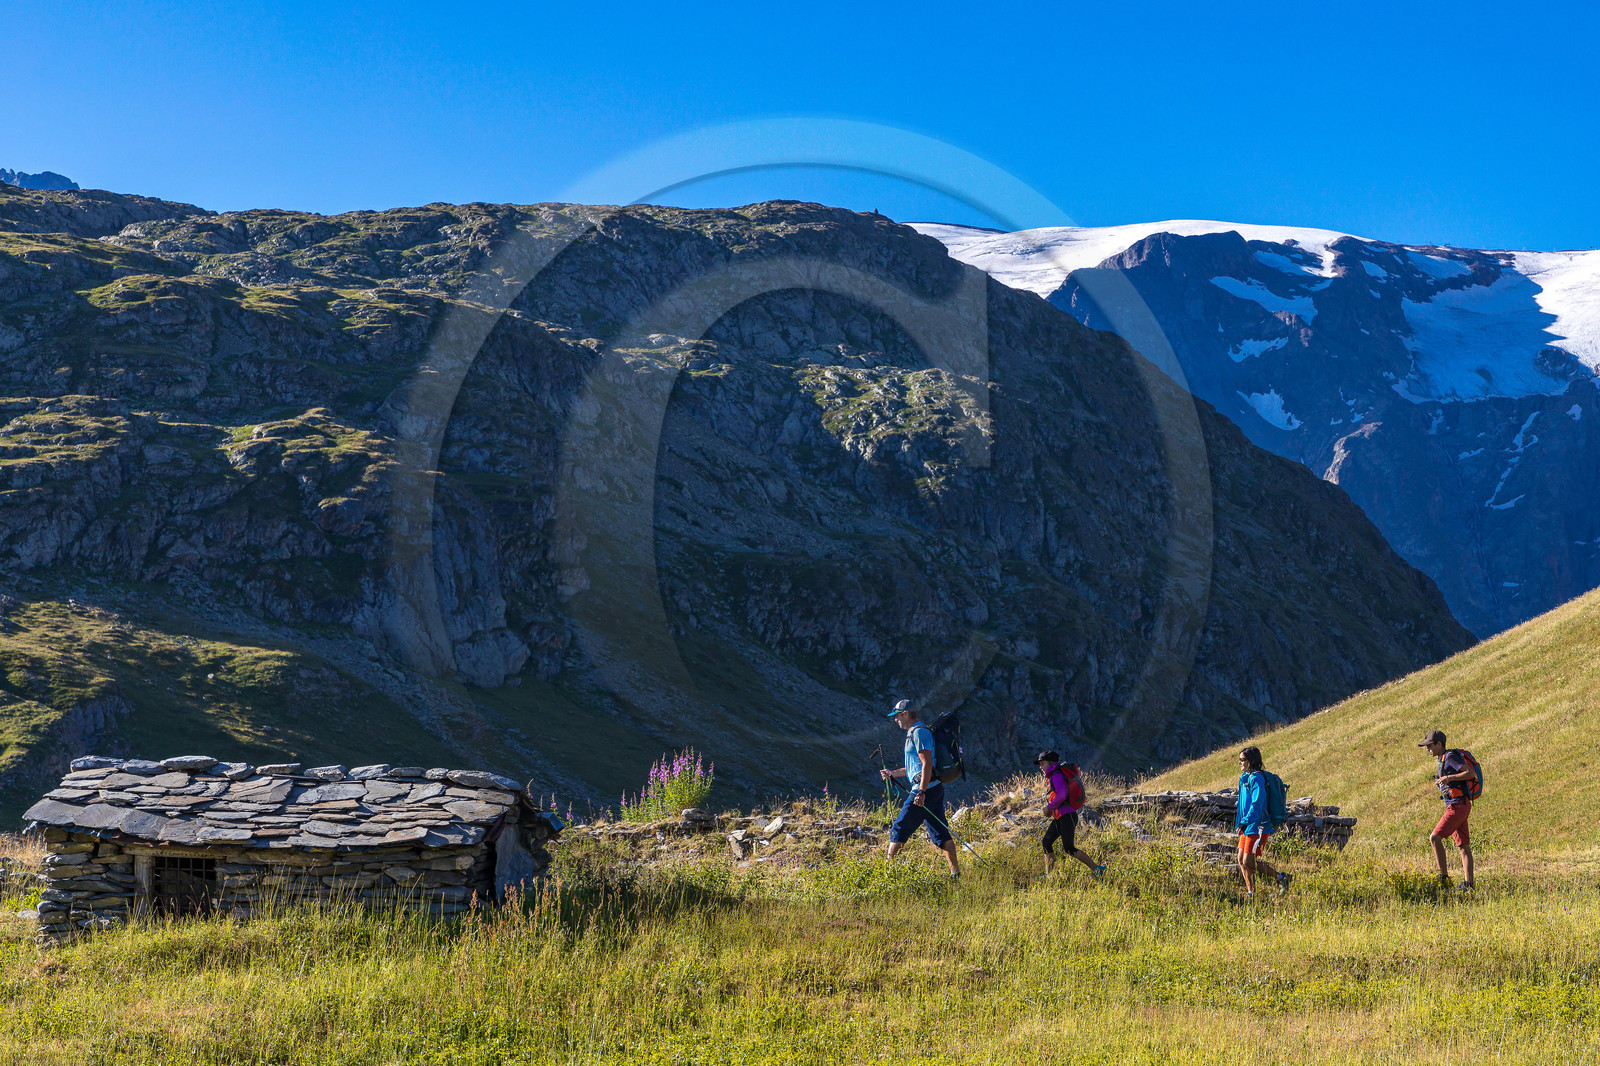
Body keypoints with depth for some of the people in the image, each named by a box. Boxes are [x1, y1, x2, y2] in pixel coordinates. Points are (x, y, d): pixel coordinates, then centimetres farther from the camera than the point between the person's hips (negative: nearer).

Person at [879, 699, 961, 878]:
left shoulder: (919, 732, -11)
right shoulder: (914, 733, 21)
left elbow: (927, 764, -19)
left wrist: (921, 792, -24)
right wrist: (893, 773, 22)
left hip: (926, 789, -10)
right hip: (935, 789, 10)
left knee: (899, 829, -2)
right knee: (940, 832, 7)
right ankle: (956, 872, 3)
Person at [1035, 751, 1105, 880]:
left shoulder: (1057, 775, -14)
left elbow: (1061, 796, -26)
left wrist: (1049, 807, -11)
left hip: (1067, 816, -10)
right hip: (1059, 818, 10)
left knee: (1069, 849, -10)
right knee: (1047, 842, 8)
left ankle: (1097, 869, -5)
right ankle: (1048, 875, 11)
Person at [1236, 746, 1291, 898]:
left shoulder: (1256, 778, -14)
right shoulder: (1245, 778, 16)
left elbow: (1257, 804, -21)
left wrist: (1244, 823, -22)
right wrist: (1240, 824, 22)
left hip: (1258, 827, -10)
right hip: (1248, 828, 10)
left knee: (1249, 862, -12)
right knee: (1241, 860, 5)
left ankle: (1281, 877, -2)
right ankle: (1250, 893, 9)